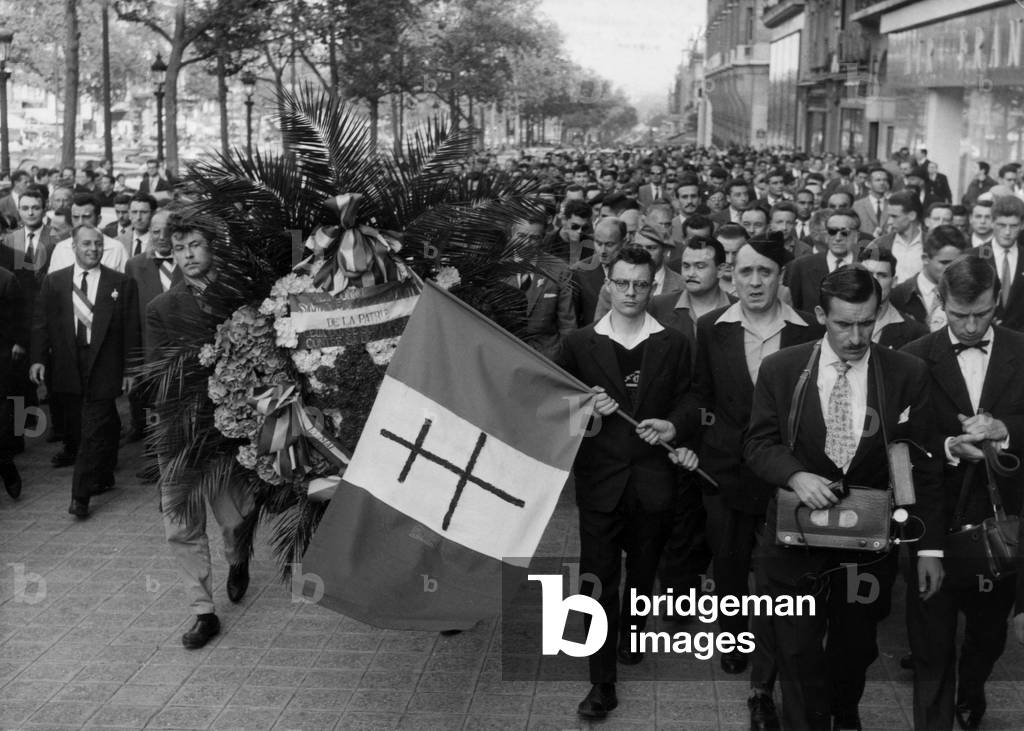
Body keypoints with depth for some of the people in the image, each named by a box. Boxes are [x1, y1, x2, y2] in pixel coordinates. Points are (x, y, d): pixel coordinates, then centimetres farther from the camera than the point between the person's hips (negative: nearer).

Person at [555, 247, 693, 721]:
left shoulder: (673, 344, 3)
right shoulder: (578, 344, 2)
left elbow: (687, 400, 9)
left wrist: (672, 425, -11)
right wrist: (584, 410, -12)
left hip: (653, 478, 1)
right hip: (599, 477, -1)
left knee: (643, 570, 15)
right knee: (600, 577, -3)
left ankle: (631, 630, 44)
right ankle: (602, 683, 2)